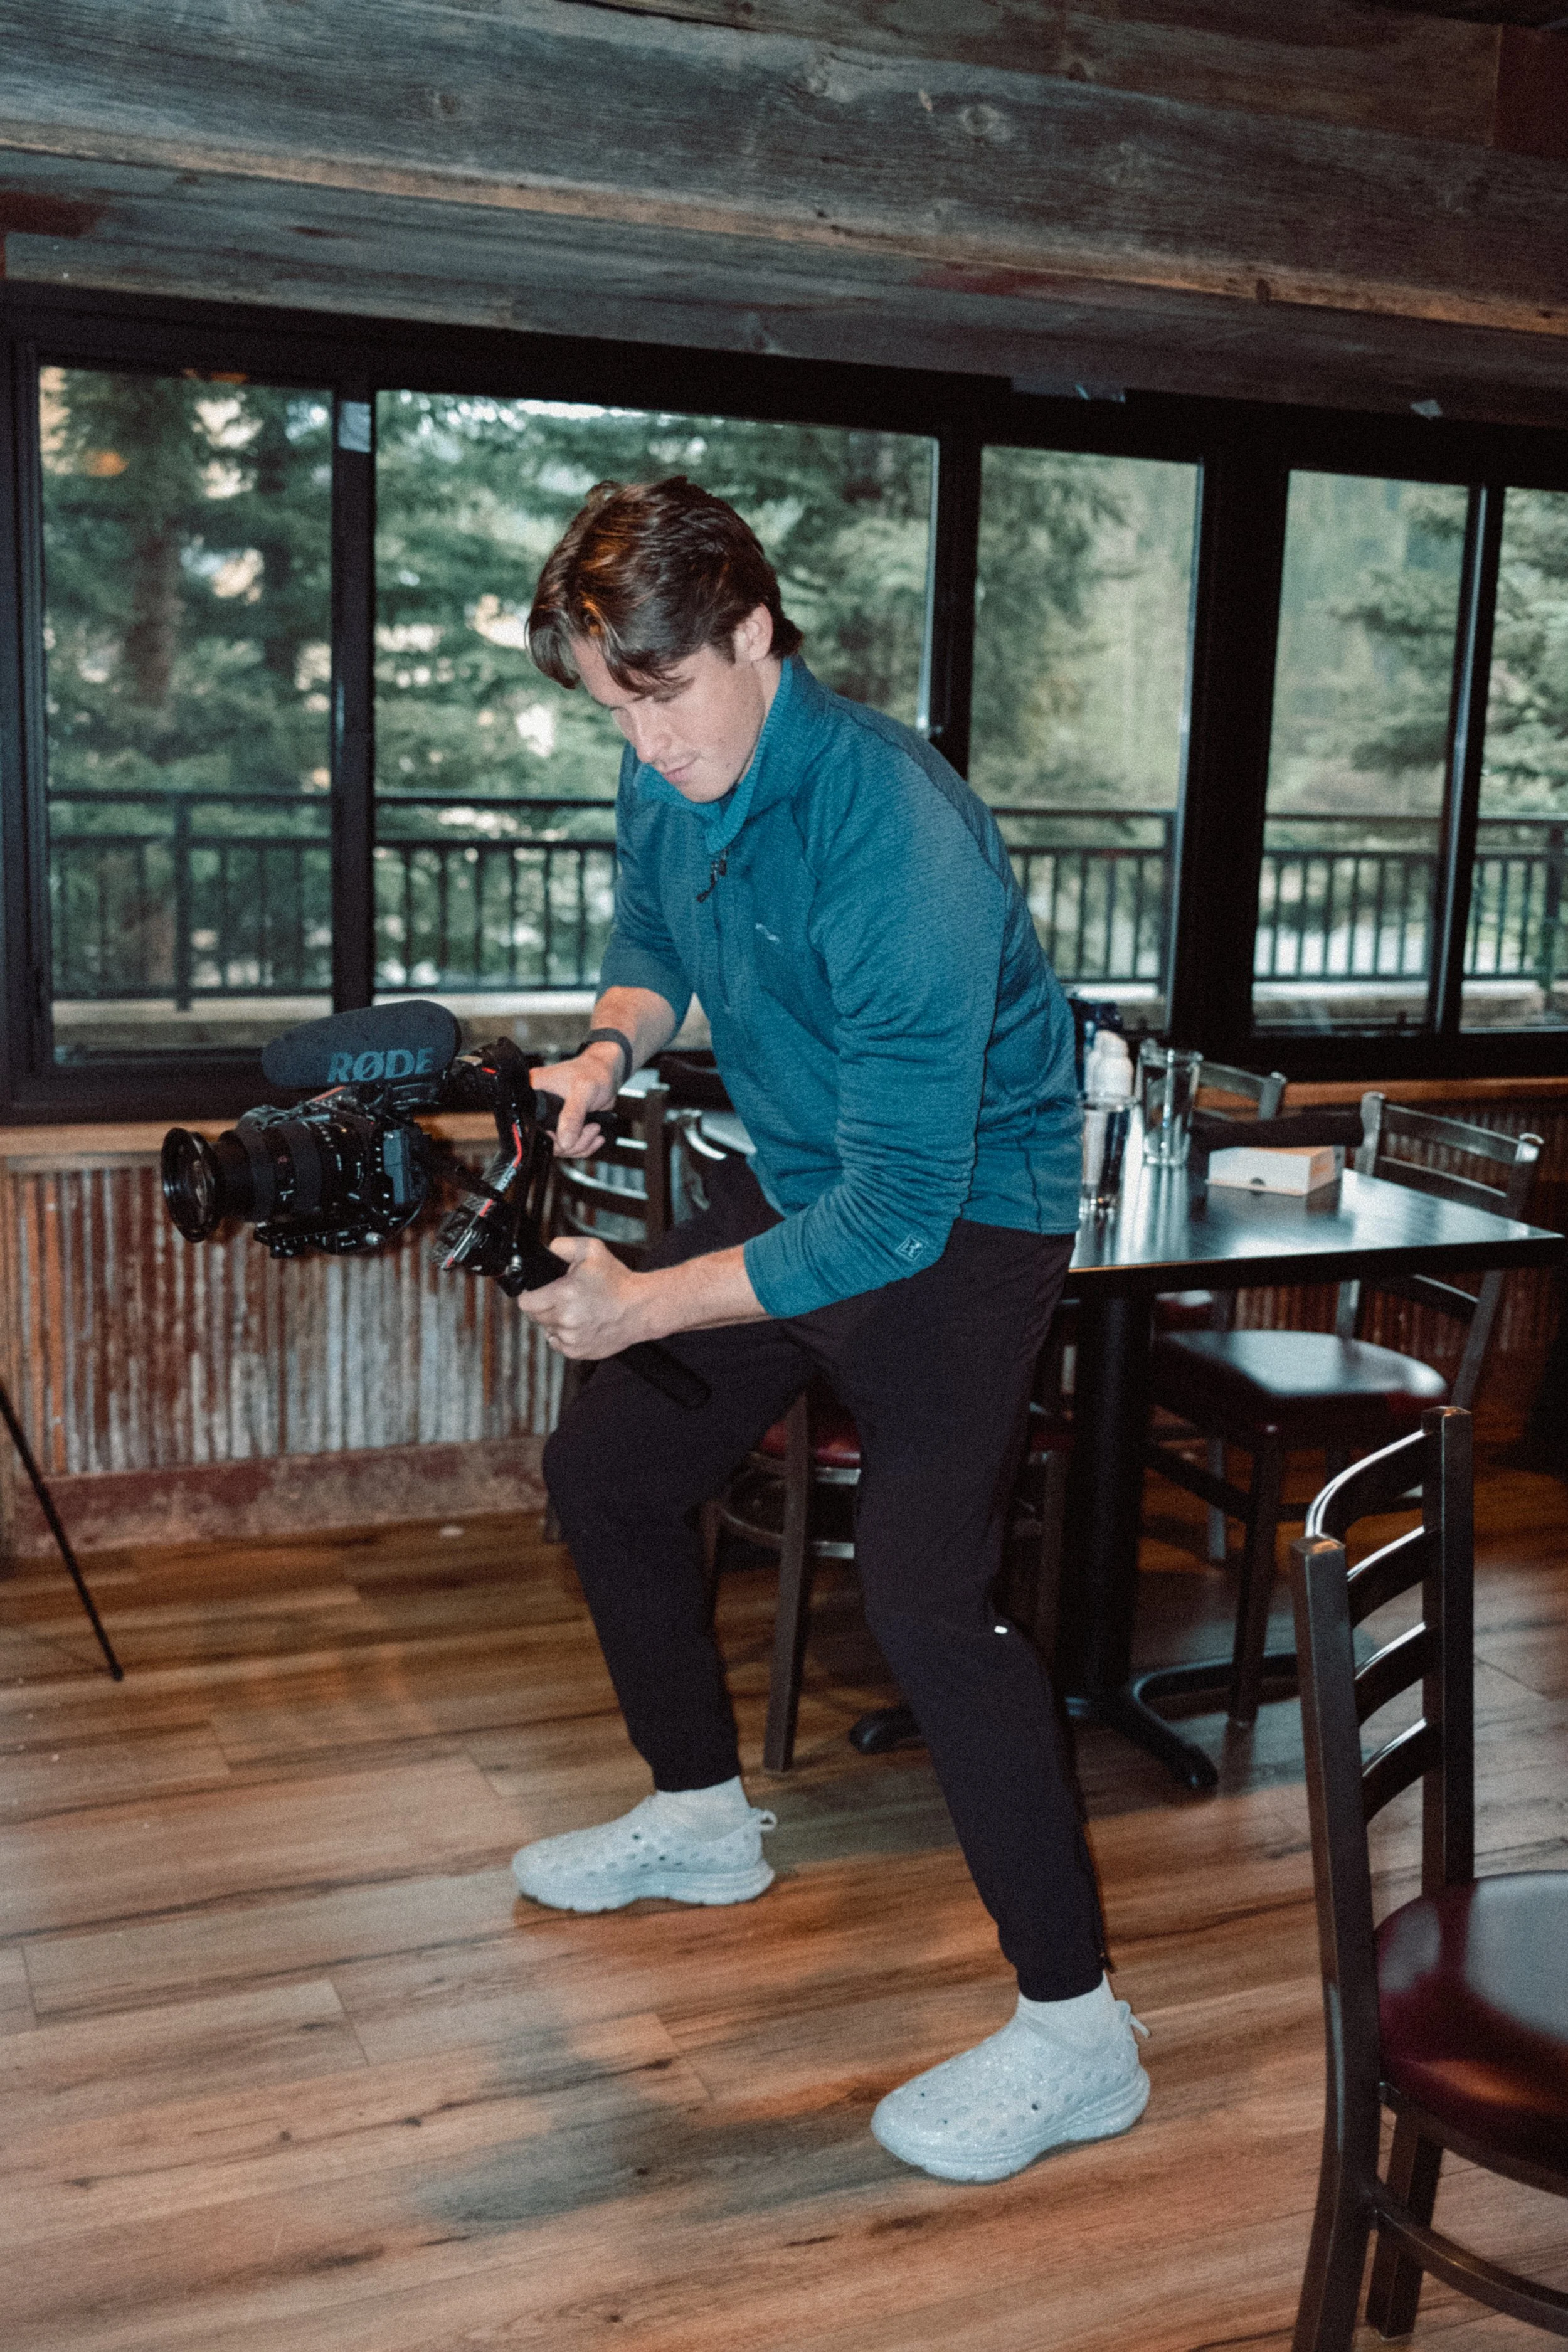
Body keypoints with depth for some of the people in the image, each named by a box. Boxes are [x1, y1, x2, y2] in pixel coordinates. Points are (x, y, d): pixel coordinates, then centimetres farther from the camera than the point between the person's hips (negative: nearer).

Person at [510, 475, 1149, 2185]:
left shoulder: (893, 834, -32)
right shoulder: (669, 773, -7)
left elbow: (900, 1210, -32)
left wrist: (649, 1305, -35)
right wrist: (611, 1045, -7)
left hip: (961, 1211, -8)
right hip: (795, 1176, 9)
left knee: (922, 1593, -21)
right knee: (605, 1469, 14)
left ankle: (1076, 2035, -5)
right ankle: (703, 1818, 36)